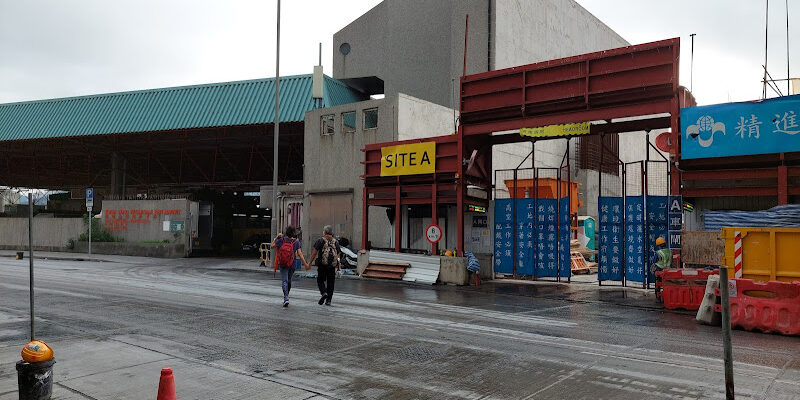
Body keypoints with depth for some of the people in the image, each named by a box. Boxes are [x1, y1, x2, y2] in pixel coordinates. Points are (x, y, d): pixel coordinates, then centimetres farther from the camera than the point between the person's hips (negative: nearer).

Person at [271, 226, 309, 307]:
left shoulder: (281, 240, -6)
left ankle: (286, 298, -19)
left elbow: (271, 246, 7)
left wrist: (276, 237, 13)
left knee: (284, 281, -1)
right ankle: (286, 297, 34)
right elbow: (300, 254, -11)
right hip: (292, 264, 1)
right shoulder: (296, 242, -6)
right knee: (289, 280, 20)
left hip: (283, 264, -1)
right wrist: (305, 264, -9)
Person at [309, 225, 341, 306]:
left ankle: (324, 293, -15)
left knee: (320, 280, 9)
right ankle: (328, 300, 7)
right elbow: (338, 254, 8)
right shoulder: (335, 242, 10)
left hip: (322, 265, -3)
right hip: (332, 266, 3)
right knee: (330, 282, 8)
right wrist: (339, 266, 12)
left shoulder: (320, 240, 0)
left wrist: (310, 263, 5)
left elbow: (314, 253, -2)